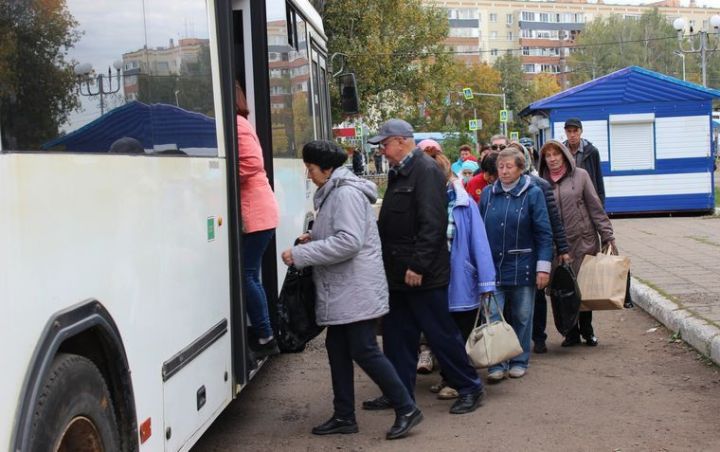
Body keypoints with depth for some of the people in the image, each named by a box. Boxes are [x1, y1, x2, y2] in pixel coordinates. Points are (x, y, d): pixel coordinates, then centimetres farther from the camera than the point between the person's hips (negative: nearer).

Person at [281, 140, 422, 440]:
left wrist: (300, 254, -23)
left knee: (364, 351, -7)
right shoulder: (332, 193, 16)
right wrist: (314, 239, 7)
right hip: (341, 292, 10)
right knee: (337, 349, 12)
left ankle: (406, 409, 4)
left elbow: (348, 242, -25)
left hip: (357, 290, -10)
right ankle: (344, 416, 21)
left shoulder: (347, 193, -16)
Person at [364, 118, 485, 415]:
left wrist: (418, 265, -24)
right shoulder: (398, 172, 15)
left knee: (441, 333, 0)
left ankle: (469, 388, 14)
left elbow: (433, 223, -23)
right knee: (397, 334, 13)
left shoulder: (426, 170, -15)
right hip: (398, 273, 9)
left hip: (421, 275, -9)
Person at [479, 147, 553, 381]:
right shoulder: (487, 193, 5)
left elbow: (544, 233, -5)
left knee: (522, 317, 9)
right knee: (491, 316, -5)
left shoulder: (533, 193, -4)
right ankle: (497, 364, 2)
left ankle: (519, 361, 23)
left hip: (522, 267, -2)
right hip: (492, 266, 2)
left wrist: (543, 266, -9)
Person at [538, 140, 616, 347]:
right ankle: (572, 333, 16)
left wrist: (607, 236, -2)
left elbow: (595, 207, 1)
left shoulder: (580, 176, 1)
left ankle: (587, 331, 20)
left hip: (583, 241, -1)